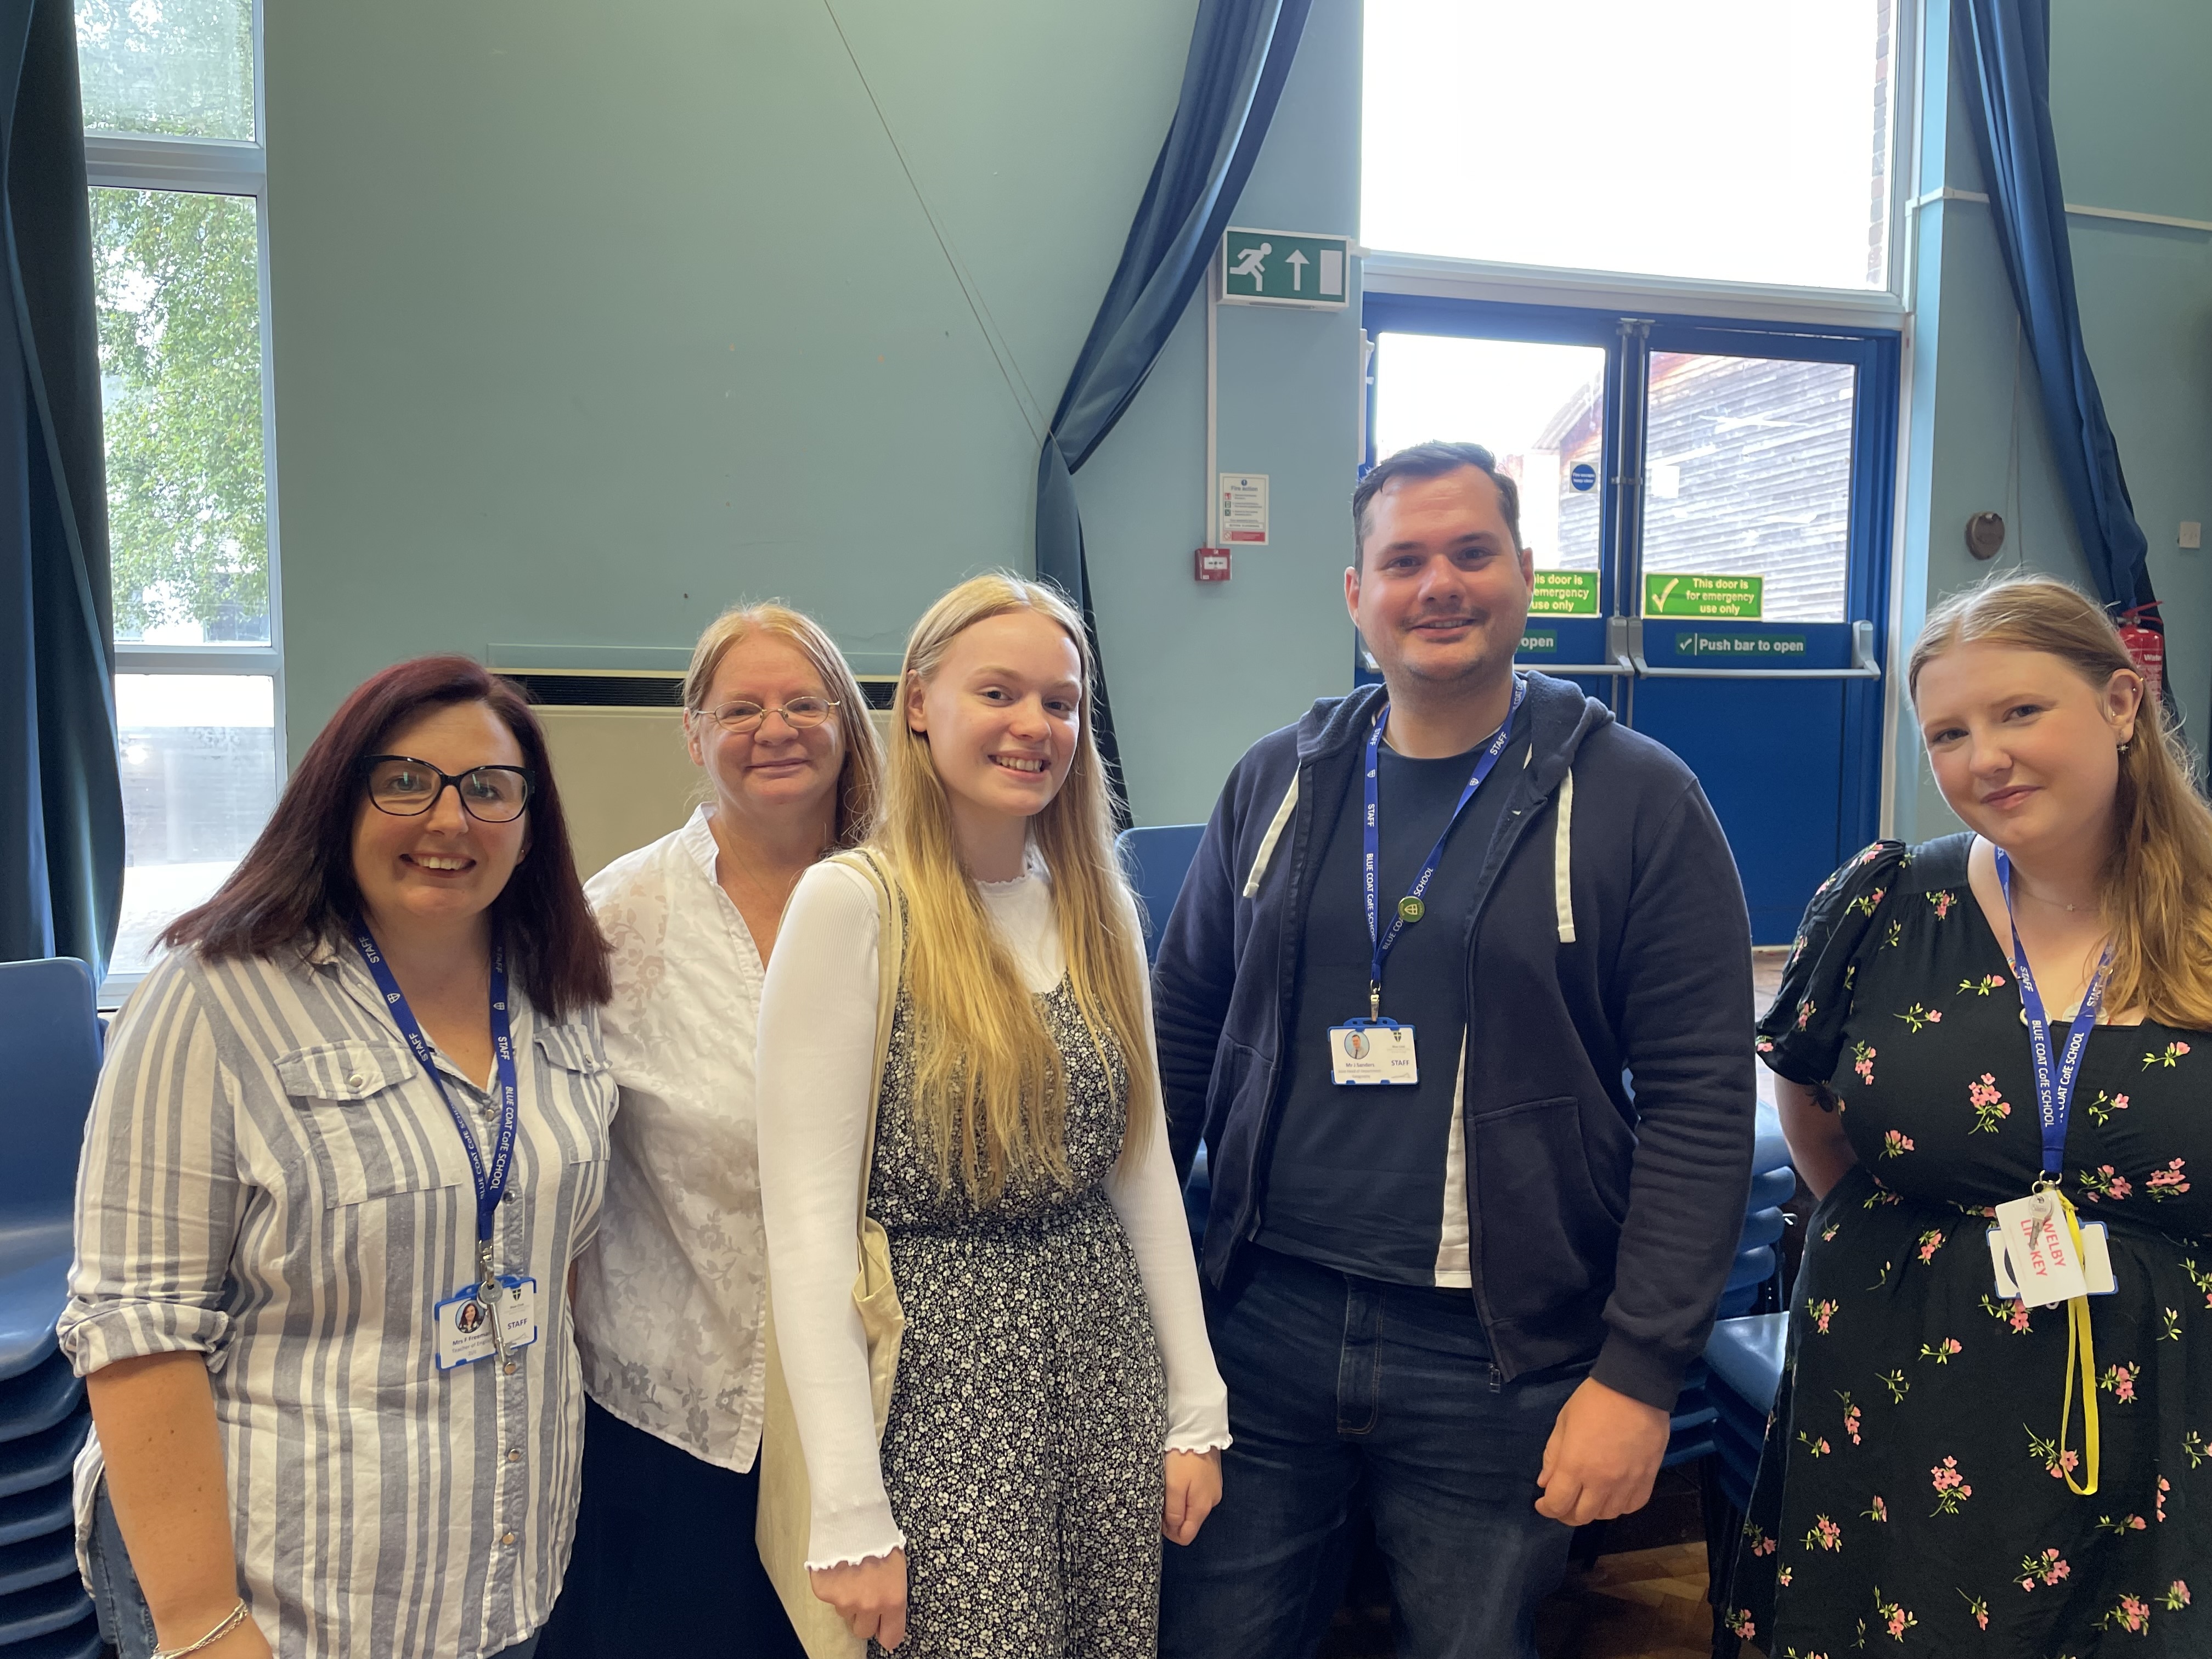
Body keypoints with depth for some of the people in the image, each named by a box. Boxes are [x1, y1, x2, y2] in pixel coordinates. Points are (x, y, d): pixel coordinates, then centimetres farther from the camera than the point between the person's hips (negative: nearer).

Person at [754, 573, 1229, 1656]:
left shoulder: (1098, 906, 5)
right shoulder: (852, 903, -13)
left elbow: (1144, 1163, 9)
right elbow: (805, 1221, -14)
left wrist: (1196, 1410, 8)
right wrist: (852, 1514, -15)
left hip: (1108, 1351, 5)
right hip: (939, 1372, -5)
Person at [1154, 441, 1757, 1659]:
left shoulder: (1634, 802, -6)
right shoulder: (1277, 785, 5)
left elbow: (1701, 1103, -8)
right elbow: (1183, 1029, 11)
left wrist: (1641, 1373, -11)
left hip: (1500, 1358, -3)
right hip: (1263, 1323, 3)